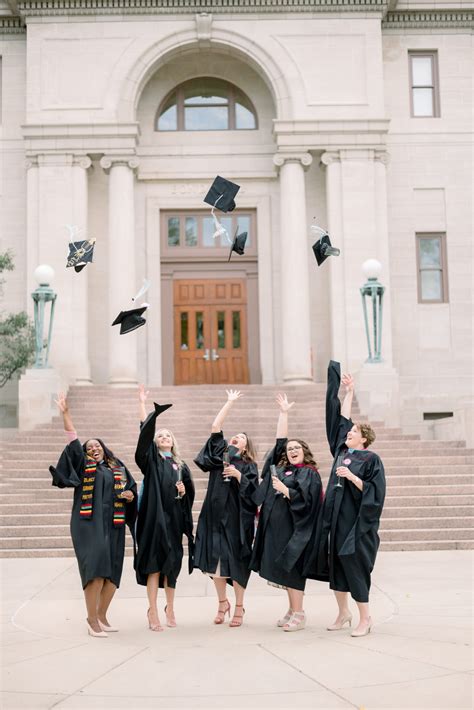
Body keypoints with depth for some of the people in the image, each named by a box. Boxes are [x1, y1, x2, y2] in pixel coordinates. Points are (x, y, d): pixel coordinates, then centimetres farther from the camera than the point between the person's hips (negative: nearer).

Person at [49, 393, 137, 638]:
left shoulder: (119, 469, 17)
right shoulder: (84, 465, 10)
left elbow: (133, 492, 19)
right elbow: (73, 440, 2)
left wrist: (130, 495, -5)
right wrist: (65, 413, -4)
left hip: (113, 525, 4)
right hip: (89, 524, -4)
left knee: (112, 572, 2)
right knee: (95, 568, -15)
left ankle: (101, 616, 17)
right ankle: (92, 620, -10)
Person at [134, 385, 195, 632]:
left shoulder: (181, 465, 15)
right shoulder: (151, 459, 5)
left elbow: (190, 493, 17)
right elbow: (145, 433, -6)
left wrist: (183, 491, -5)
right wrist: (143, 404, -8)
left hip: (174, 519, 4)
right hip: (154, 517, -4)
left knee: (172, 563, 9)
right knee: (154, 563, -6)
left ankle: (170, 608, 23)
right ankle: (153, 612, -2)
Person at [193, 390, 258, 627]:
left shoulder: (248, 465, 5)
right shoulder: (219, 454, 11)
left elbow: (253, 492, -6)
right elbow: (215, 427, 5)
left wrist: (238, 475, -17)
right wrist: (230, 402, 8)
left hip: (236, 519, -3)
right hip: (215, 516, 3)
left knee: (235, 562, 2)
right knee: (215, 561, 5)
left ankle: (239, 607, 14)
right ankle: (222, 602, 23)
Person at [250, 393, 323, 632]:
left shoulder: (310, 474, -5)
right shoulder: (282, 468, 13)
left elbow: (304, 499, -15)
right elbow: (280, 441, 14)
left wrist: (283, 489, -17)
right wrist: (283, 413, 14)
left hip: (294, 529, -7)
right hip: (276, 527, 7)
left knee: (291, 570, -6)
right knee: (283, 570, 9)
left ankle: (298, 614, -1)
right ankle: (292, 610, 17)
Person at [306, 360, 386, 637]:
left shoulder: (371, 459, -7)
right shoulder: (342, 450, 10)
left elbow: (375, 491, -13)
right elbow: (341, 419, 15)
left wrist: (352, 477, -19)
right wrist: (349, 393, 17)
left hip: (356, 521, -7)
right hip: (335, 518, 7)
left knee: (354, 566, -4)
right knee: (335, 564, 9)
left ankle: (365, 618, 7)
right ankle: (344, 613, 21)